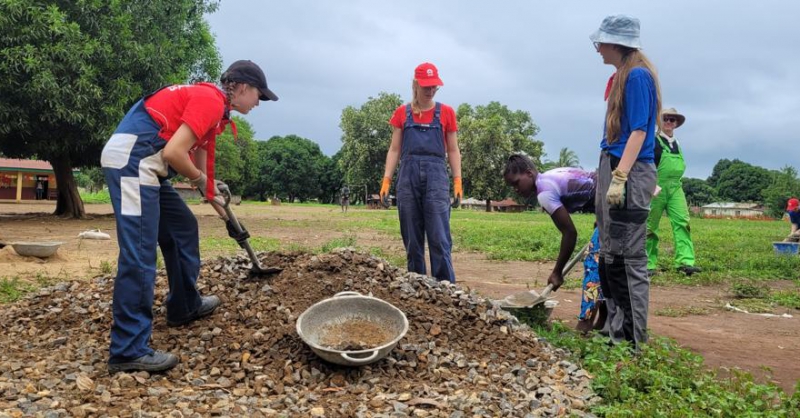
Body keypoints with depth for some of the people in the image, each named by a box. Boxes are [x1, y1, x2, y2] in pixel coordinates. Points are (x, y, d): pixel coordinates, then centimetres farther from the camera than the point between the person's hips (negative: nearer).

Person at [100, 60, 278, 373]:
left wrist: (227, 217, 31)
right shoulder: (211, 100, -11)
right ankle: (128, 351, -9)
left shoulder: (210, 102, 20)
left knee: (183, 228, 20)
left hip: (141, 164, 11)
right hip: (131, 158, -11)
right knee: (139, 253, -12)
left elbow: (200, 160, 27)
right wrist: (199, 179, 0)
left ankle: (184, 306, 33)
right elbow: (174, 152, -21)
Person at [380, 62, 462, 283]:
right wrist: (386, 180, 0)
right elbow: (395, 149, 10)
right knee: (411, 238, 4)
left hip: (436, 175, -1)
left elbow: (453, 150, 9)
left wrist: (458, 181, -1)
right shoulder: (402, 113, 10)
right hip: (408, 175, 2)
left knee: (439, 238, -8)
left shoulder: (446, 112, 8)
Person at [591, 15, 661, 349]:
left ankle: (634, 341, -2)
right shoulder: (619, 77, 19)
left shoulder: (637, 75, -9)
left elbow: (638, 131, -16)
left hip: (628, 173, -10)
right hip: (612, 169, 10)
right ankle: (616, 332, 23)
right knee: (610, 258, 13)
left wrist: (619, 178, -22)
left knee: (627, 258, -8)